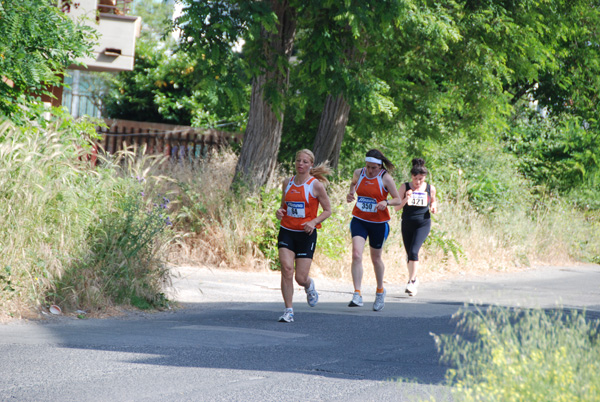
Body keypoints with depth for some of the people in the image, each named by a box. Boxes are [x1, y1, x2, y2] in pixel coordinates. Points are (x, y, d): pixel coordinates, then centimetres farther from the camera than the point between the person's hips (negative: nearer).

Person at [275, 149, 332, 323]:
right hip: (287, 232, 3)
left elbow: (327, 211, 1)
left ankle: (309, 285, 35)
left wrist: (314, 222, -16)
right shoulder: (287, 183, 8)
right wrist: (279, 212, -3)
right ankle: (288, 311, -7)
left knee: (300, 278, -5)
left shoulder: (316, 185, -5)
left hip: (306, 234, -3)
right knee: (286, 268, -16)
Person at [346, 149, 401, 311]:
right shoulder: (359, 173, -1)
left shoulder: (385, 178, -11)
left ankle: (380, 291, 38)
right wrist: (350, 193, 2)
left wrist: (386, 202, -26)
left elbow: (398, 200, -6)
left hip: (379, 223, -2)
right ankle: (357, 295, -21)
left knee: (376, 258, 12)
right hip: (359, 220, 2)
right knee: (356, 254, -18)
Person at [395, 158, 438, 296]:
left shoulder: (430, 188, 0)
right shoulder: (405, 187, -3)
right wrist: (406, 199, -22)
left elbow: (433, 202, 19)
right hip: (407, 224, 2)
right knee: (409, 254, 10)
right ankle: (414, 279, 32)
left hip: (423, 224, -2)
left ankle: (411, 282, -15)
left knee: (414, 251, -19)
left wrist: (433, 207, -3)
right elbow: (397, 207, -4)